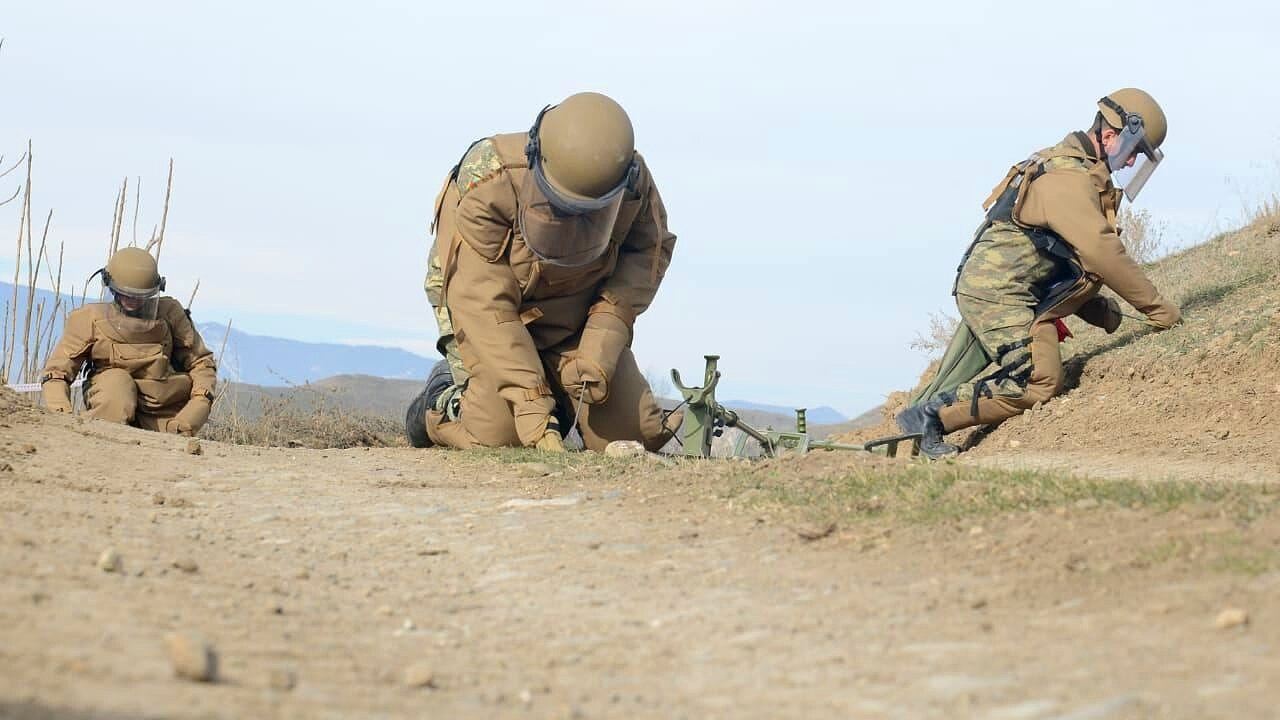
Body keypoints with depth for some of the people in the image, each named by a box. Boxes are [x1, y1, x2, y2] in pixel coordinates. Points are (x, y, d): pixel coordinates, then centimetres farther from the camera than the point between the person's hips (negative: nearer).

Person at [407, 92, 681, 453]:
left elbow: (651, 248, -5)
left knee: (634, 436, -8)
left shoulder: (635, 181, -23)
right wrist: (530, 402, -36)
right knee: (501, 438, -19)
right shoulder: (490, 183, -33)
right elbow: (485, 303, -31)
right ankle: (441, 398, 14)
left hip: (576, 320, 3)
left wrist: (602, 343, -20)